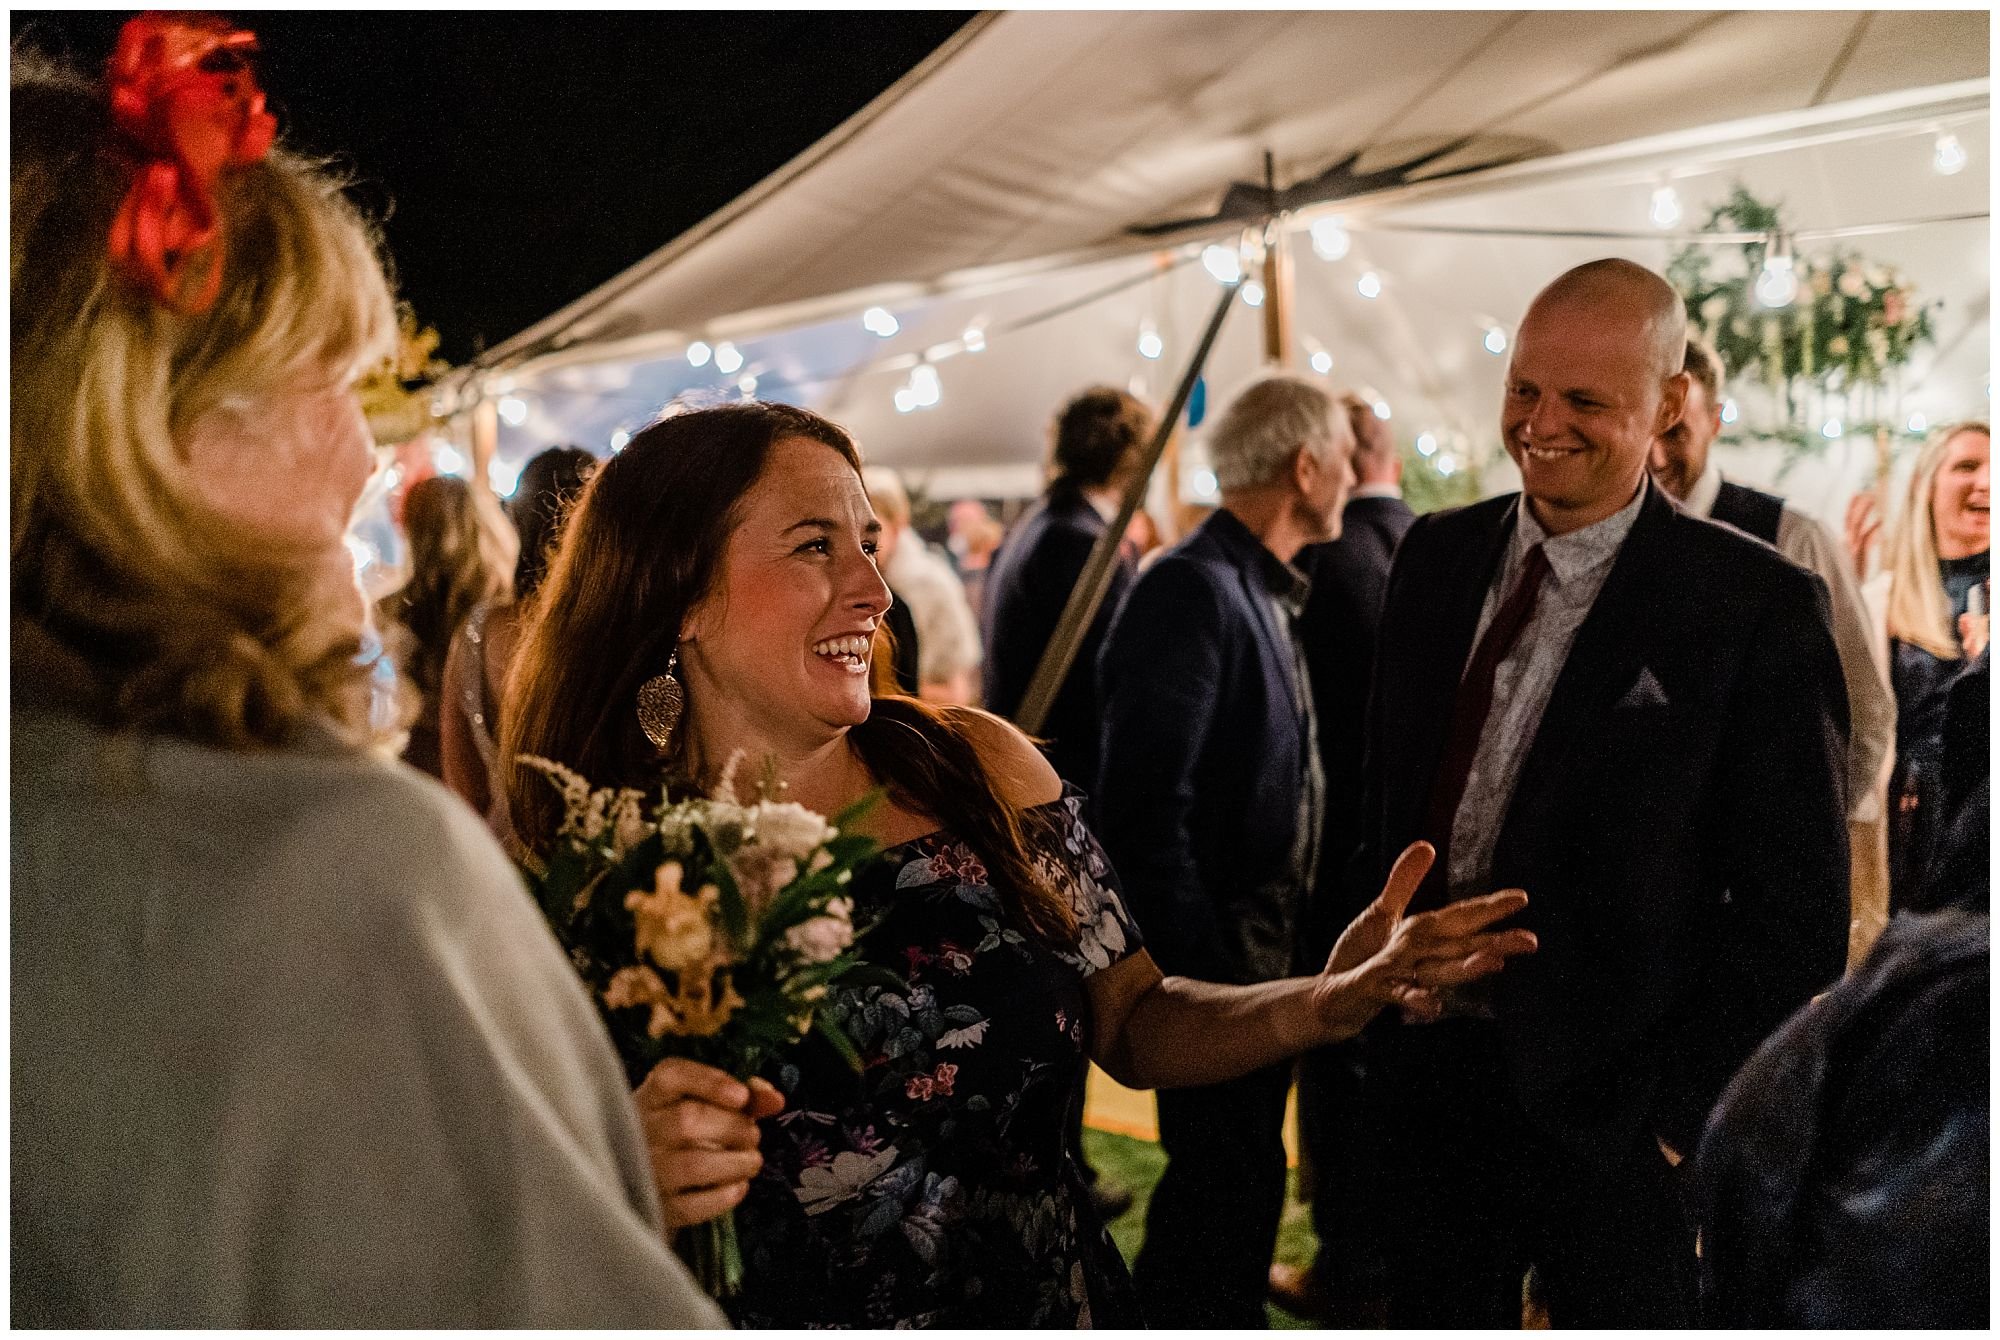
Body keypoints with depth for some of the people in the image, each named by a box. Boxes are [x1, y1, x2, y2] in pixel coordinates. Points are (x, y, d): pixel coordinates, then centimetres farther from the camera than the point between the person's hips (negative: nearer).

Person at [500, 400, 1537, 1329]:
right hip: (779, 1317, -3)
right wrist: (632, 1186, -32)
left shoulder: (979, 767, -8)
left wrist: (1325, 1003, -17)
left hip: (1056, 1302, 3)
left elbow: (1134, 1024, 0)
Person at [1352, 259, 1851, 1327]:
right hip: (1425, 1064, 5)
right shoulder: (1437, 554, 5)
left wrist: (1683, 1110, -14)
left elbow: (1797, 914, -11)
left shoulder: (1755, 604, -12)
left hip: (1609, 1106, -5)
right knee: (1434, 1319, 19)